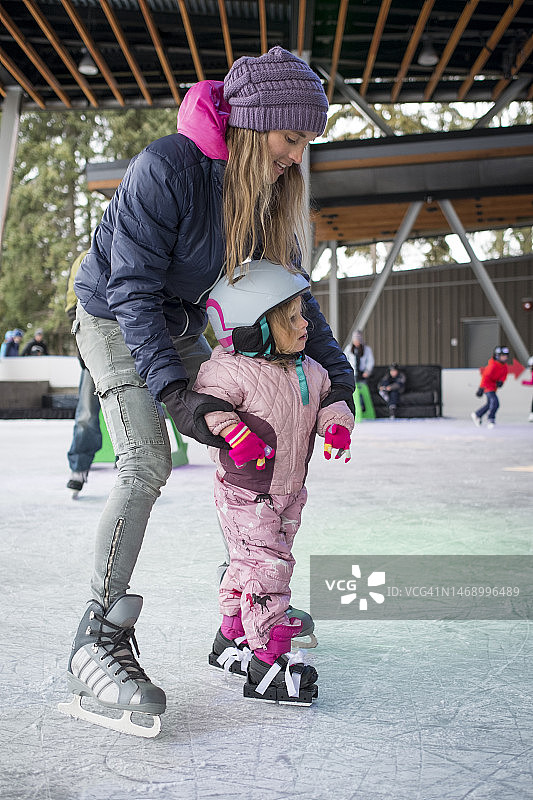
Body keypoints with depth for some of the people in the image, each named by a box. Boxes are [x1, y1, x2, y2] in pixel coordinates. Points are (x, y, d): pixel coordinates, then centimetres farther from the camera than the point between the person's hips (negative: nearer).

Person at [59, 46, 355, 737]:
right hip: (113, 318, -7)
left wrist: (335, 369, -9)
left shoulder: (268, 186, -7)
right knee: (146, 465, -23)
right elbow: (132, 291, -30)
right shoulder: (165, 169, -30)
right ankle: (98, 642, -21)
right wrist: (175, 392, -39)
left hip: (179, 326, 7)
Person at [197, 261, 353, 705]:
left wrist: (337, 422, -6)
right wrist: (231, 430, -34)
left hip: (289, 490, 8)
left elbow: (328, 398, 14)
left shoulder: (309, 370, 2)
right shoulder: (233, 370, -22)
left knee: (249, 565, 19)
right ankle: (267, 663, -4)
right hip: (245, 494, -8)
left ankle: (231, 638, 35)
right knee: (268, 568, -12)